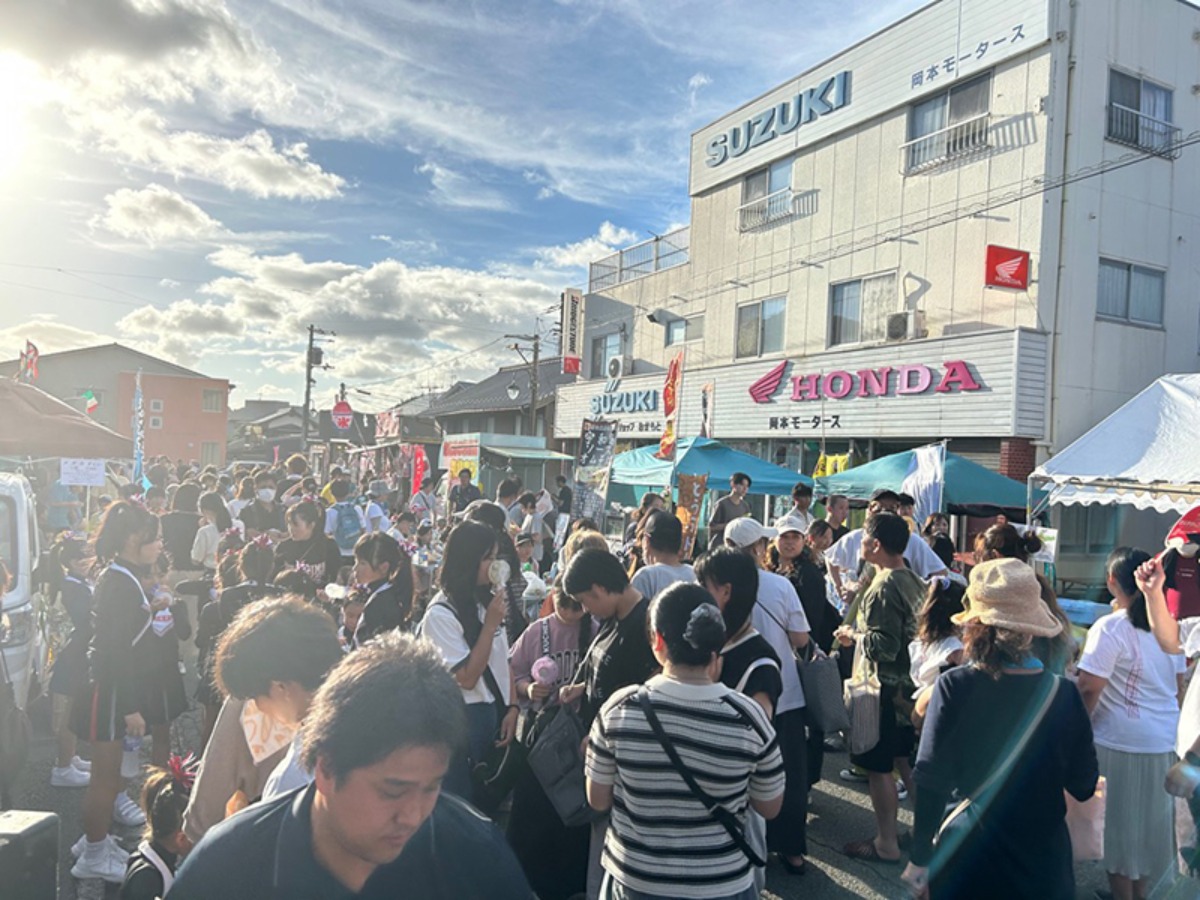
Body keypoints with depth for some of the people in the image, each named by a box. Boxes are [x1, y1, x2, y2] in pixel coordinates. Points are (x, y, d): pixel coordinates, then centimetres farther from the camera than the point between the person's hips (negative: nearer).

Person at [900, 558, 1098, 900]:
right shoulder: (1063, 694, -14)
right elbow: (1083, 787, -3)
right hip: (1042, 860, 2)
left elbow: (931, 782, -16)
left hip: (965, 861, -1)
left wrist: (920, 858, -5)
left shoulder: (953, 687, -19)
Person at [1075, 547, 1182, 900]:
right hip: (1165, 742, 7)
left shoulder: (1110, 628, -17)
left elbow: (1089, 689, -19)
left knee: (1120, 825, 8)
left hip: (1122, 744, -7)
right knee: (1151, 824, 19)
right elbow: (1178, 686, 11)